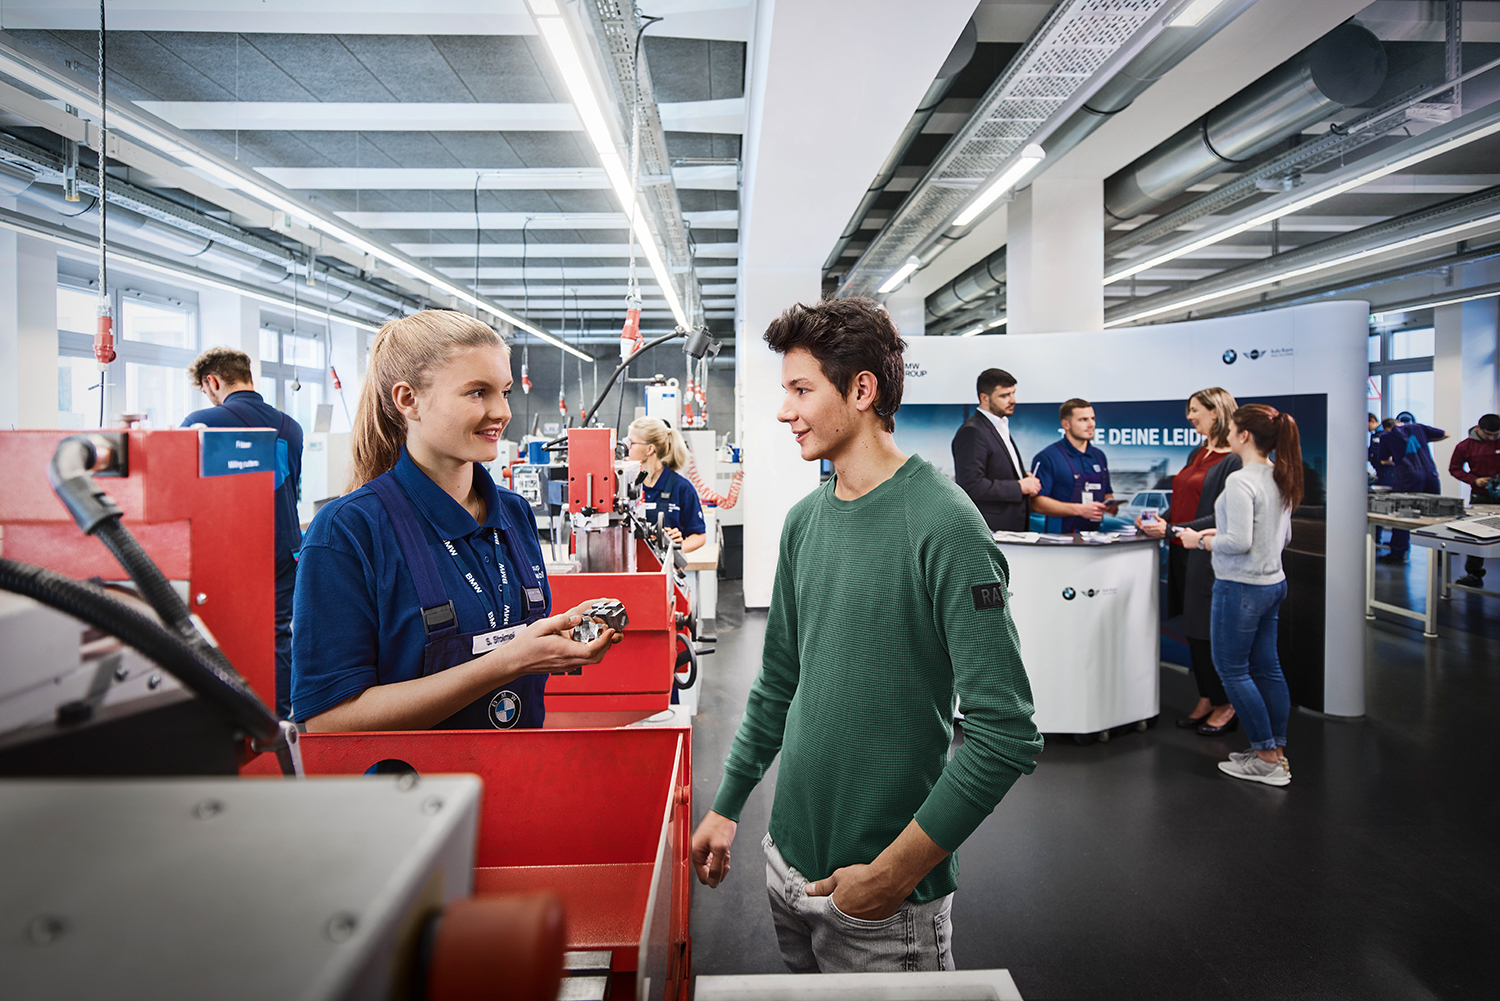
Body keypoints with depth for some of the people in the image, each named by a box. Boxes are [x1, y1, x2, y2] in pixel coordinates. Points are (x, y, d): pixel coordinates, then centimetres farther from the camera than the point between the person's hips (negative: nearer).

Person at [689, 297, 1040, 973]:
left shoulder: (942, 524, -19)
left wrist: (894, 872, -20)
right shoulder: (805, 520, 2)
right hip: (789, 859, 6)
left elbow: (1005, 733, -21)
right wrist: (726, 806, 13)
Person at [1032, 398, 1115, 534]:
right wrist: (1080, 509, -14)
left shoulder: (1099, 456, 19)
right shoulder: (1047, 457, -3)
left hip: (1094, 535, 5)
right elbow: (1036, 503, -11)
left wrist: (1111, 504, 7)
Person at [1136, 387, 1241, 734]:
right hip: (1182, 553, 8)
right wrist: (1156, 520, 4)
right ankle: (1205, 700, 25)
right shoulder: (1197, 454, 13)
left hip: (1208, 557, -8)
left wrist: (1173, 529, -20)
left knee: (1208, 632, 0)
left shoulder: (1233, 460, -13)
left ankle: (1225, 706, 16)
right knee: (1193, 631, 13)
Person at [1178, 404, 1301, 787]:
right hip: (1273, 583, 9)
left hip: (1241, 587, -9)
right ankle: (1277, 752, 24)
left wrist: (1201, 541, -8)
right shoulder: (1281, 479, 8)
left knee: (1231, 668, 2)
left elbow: (1239, 543, -24)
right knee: (1266, 668, 15)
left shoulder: (1240, 481, -20)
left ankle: (1267, 758, 8)